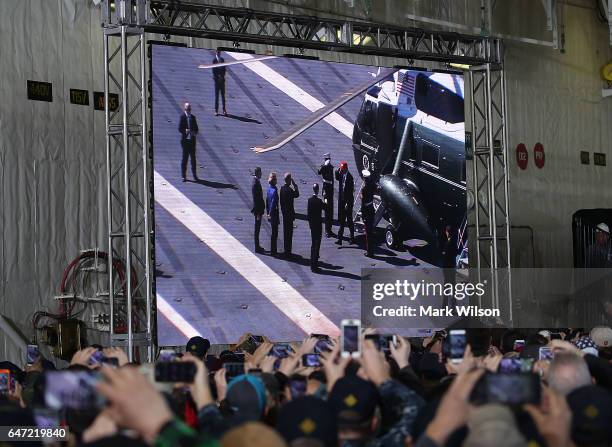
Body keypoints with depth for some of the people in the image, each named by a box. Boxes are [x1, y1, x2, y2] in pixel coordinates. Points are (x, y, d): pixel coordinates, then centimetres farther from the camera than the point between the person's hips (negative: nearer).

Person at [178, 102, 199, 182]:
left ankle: (194, 175, 15)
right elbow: (180, 129, -8)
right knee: (185, 157, -2)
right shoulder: (182, 116, -4)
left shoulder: (193, 117, 10)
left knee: (193, 157, 8)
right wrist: (185, 131, -27)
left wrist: (195, 133, -5)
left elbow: (196, 128, 16)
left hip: (192, 139, 4)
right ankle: (183, 176, 3)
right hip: (185, 139, -4)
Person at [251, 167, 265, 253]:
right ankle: (257, 248, 5)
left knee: (257, 227, 16)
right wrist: (258, 212, -20)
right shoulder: (255, 183, -22)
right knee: (257, 228, -2)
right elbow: (255, 199, -22)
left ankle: (257, 246, 26)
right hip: (258, 209, -10)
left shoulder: (257, 182, 7)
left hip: (259, 208, 10)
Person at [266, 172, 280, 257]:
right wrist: (270, 214, -15)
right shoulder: (274, 190, -22)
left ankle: (273, 250, 25)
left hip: (270, 213, 9)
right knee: (274, 233, 0)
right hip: (274, 213, -9)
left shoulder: (269, 189, 4)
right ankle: (273, 251, 6)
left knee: (274, 232, 17)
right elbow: (273, 203, -22)